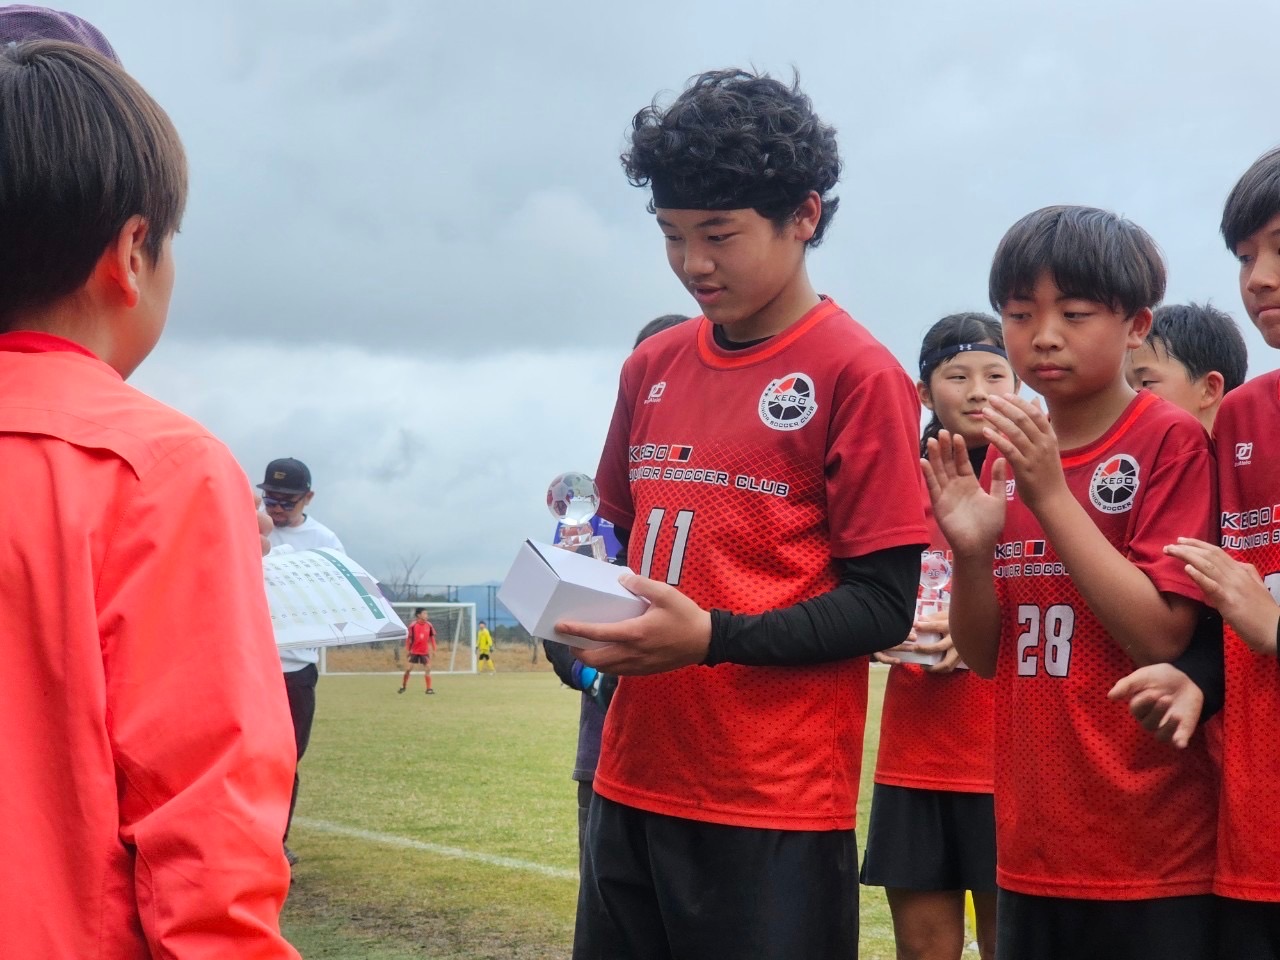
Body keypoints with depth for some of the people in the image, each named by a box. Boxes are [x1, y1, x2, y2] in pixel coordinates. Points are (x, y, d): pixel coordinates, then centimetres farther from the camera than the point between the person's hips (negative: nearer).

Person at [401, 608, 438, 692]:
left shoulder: (429, 625, -2)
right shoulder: (413, 625, -10)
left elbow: (432, 638, 7)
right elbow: (409, 638, -3)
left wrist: (433, 650, 6)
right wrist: (408, 650, -3)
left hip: (425, 652, 2)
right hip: (414, 651, -2)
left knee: (427, 669, -3)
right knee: (409, 669, 0)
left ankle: (429, 689, 3)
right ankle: (403, 687, 15)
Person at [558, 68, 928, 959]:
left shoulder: (858, 374, -9)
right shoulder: (652, 367, 10)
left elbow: (884, 605, -11)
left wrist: (712, 638, -21)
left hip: (774, 809, -6)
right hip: (633, 786, 6)